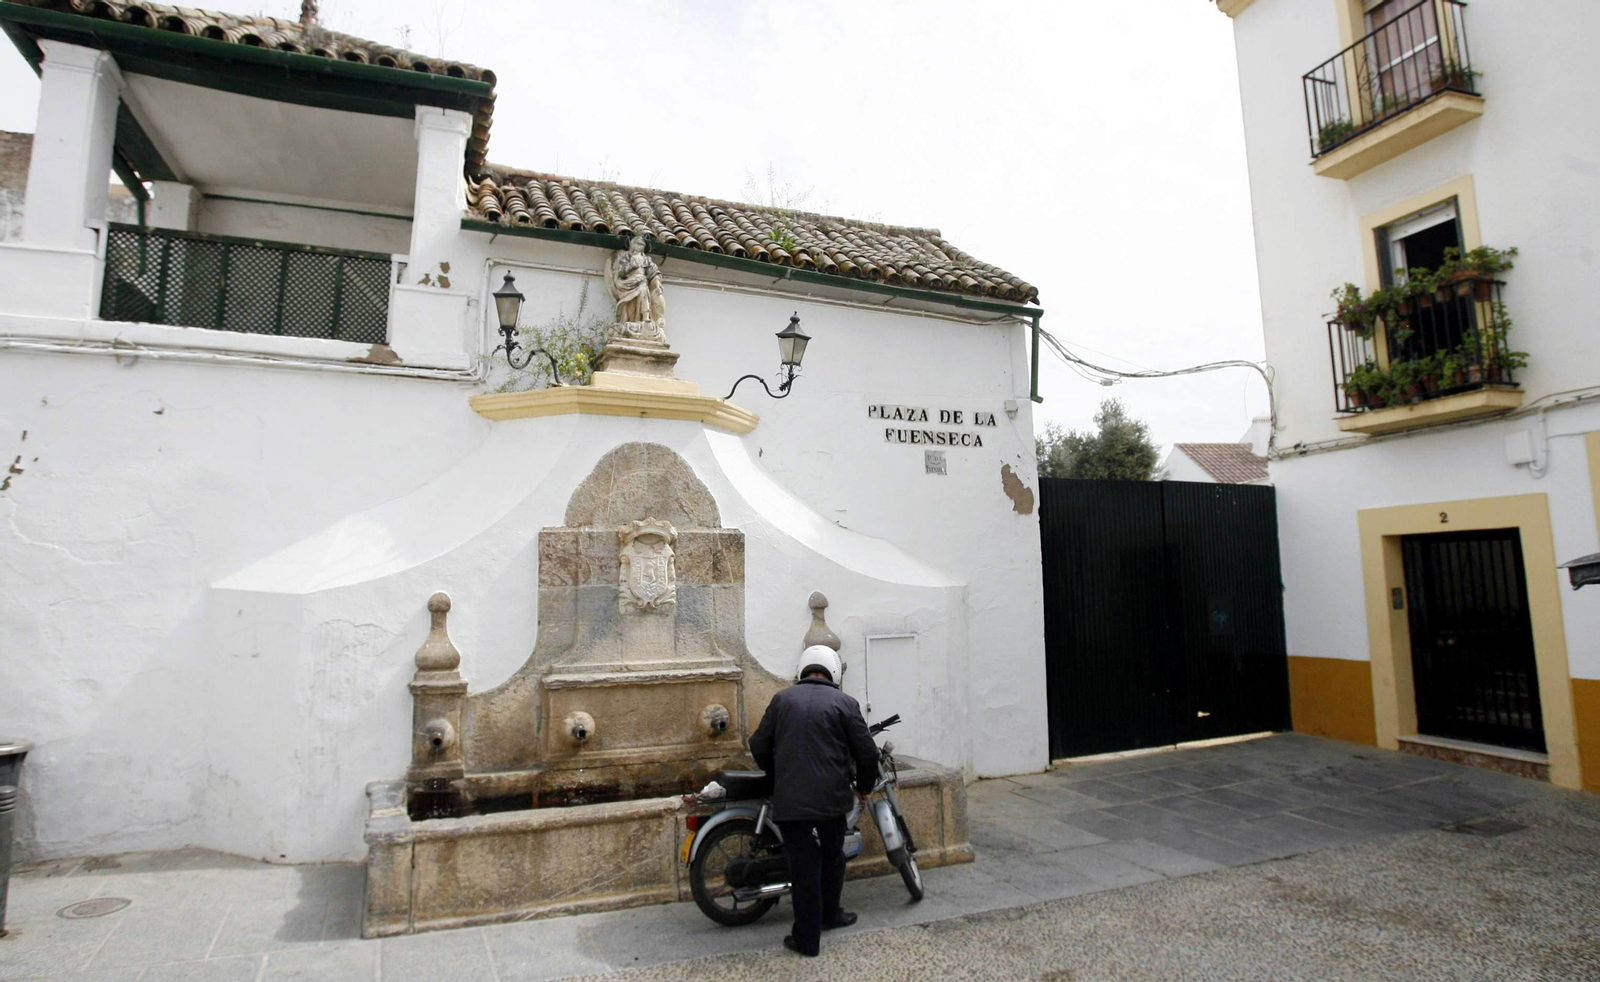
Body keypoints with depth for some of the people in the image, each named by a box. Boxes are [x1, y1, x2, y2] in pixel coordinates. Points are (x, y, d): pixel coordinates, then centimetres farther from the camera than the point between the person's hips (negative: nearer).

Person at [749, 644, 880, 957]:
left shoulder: (782, 699, 4)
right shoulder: (844, 703, -2)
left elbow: (759, 745, 7)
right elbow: (866, 752, -2)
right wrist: (864, 786, 16)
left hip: (789, 800, 1)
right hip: (831, 799, 0)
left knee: (804, 866, 7)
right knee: (832, 858, 21)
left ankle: (807, 938, 13)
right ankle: (829, 914, 39)